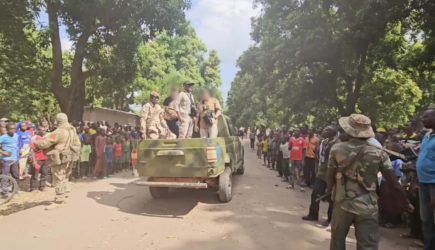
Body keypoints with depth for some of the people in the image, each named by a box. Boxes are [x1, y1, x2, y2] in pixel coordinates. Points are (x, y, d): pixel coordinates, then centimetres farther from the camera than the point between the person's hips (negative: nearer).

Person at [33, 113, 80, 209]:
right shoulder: (72, 130, 6)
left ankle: (58, 201, 4)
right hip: (69, 157, 9)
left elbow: (45, 142, -19)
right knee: (64, 177, 22)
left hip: (60, 159, -9)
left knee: (58, 179, -1)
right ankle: (64, 195, 34)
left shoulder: (59, 132, -21)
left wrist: (35, 142, -2)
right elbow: (77, 143, 16)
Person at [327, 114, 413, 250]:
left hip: (343, 203, 1)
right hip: (368, 207, 0)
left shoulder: (337, 149, -9)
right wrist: (405, 201, 11)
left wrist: (329, 190, 18)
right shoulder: (378, 153, -7)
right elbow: (394, 182, -4)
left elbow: (330, 178, -3)